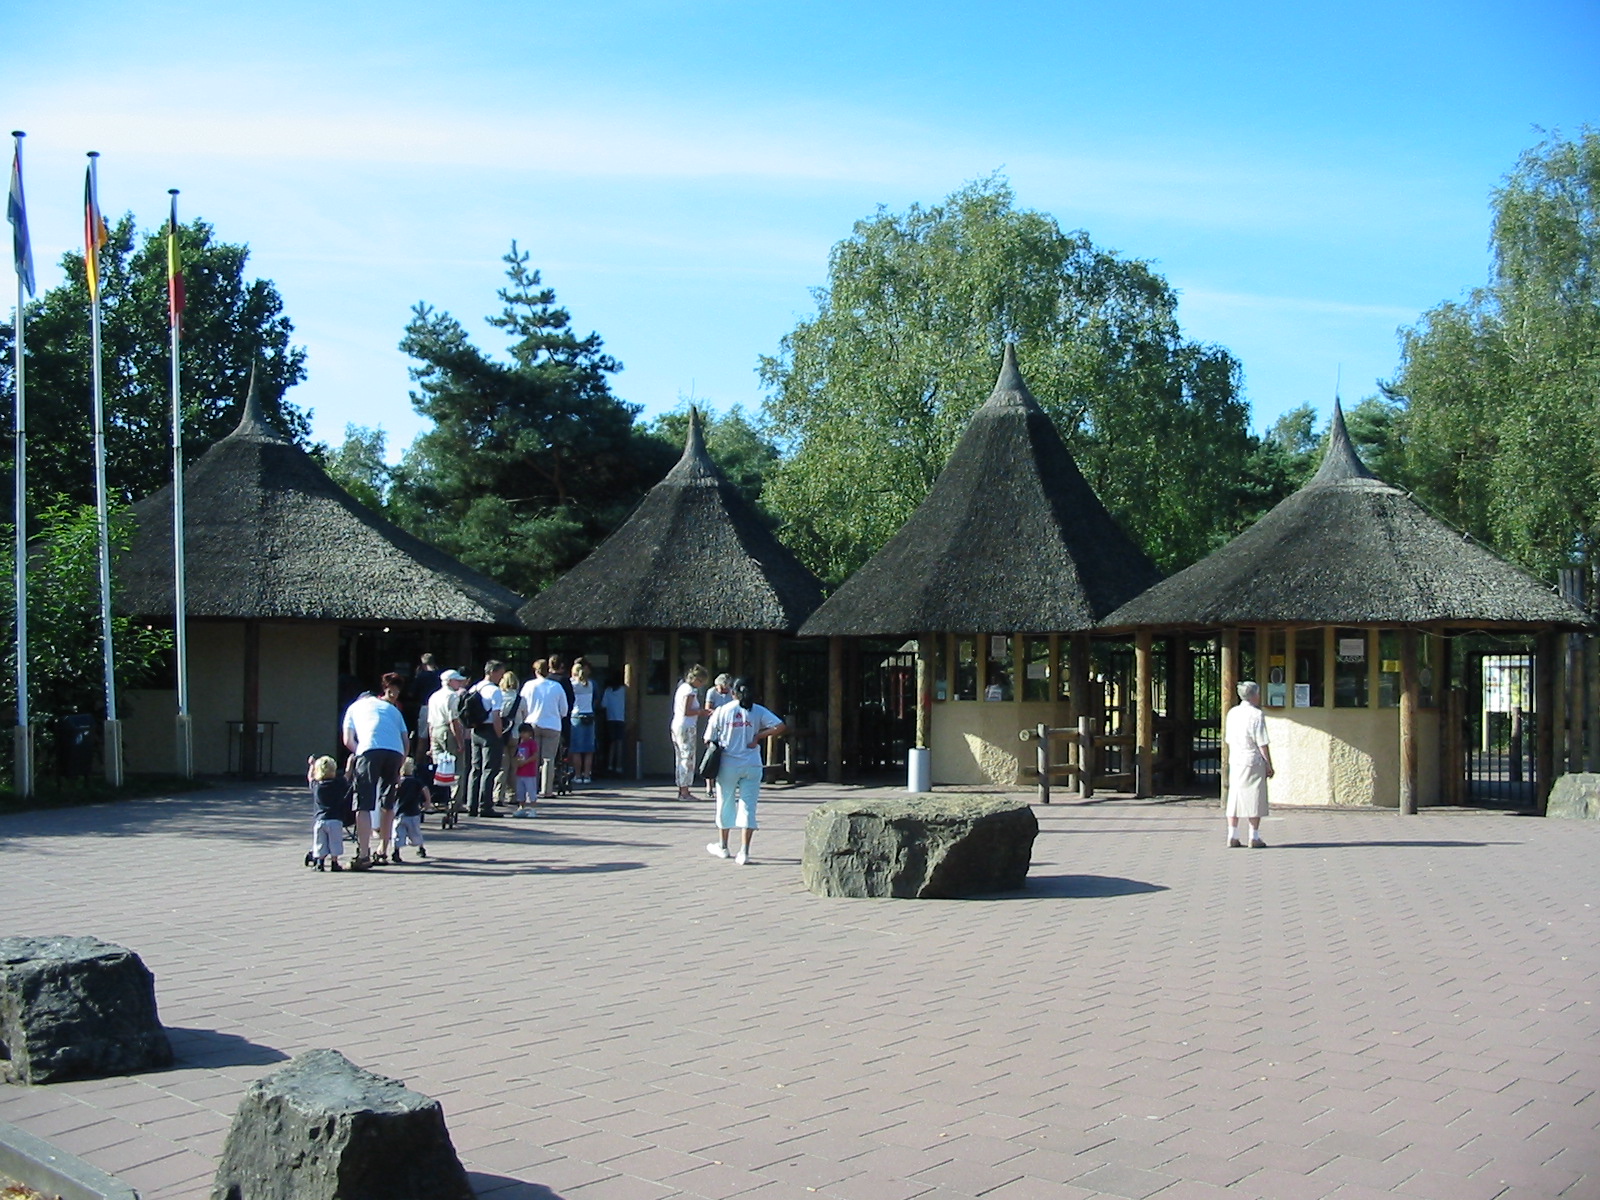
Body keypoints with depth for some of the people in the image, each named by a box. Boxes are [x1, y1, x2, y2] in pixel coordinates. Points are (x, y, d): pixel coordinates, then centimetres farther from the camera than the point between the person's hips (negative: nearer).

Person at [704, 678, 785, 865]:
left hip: (728, 764, 0)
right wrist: (757, 737, -4)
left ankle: (722, 846, 30)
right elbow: (780, 727, -11)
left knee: (725, 804, 16)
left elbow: (709, 739, 0)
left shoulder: (722, 711, -2)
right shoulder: (758, 711, 0)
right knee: (748, 807, 3)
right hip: (752, 765, 0)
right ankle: (744, 851, -5)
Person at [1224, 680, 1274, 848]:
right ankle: (1254, 838, 2)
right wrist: (1269, 765, -6)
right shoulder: (1256, 715, -12)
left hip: (1234, 761, 6)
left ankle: (1232, 837, 9)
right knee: (1254, 800, 0)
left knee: (1234, 798, 9)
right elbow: (1262, 744, -13)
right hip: (1253, 761, -6)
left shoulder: (1232, 713, 9)